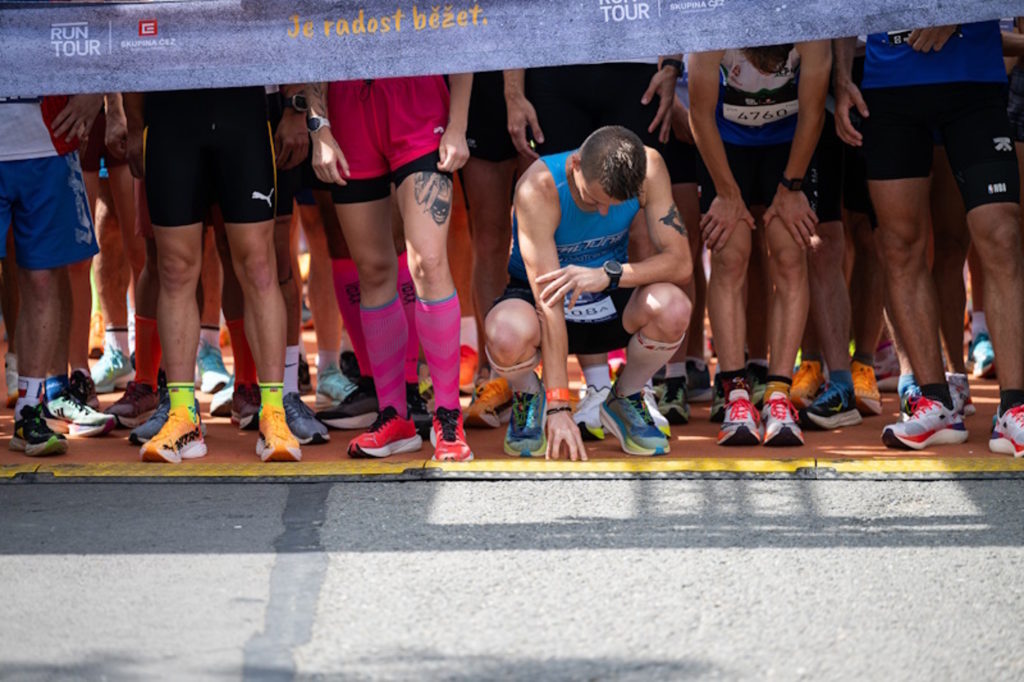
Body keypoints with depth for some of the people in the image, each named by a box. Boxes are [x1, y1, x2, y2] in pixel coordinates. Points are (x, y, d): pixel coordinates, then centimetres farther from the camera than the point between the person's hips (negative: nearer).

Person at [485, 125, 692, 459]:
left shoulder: (648, 167, -18)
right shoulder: (538, 187, -29)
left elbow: (680, 262, -20)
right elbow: (549, 300, -32)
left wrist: (609, 274, -38)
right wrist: (558, 407, -34)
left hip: (609, 304, 3)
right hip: (534, 299, -3)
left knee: (673, 309, -31)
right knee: (508, 336, -40)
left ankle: (624, 400, 1)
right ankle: (529, 396, 0)